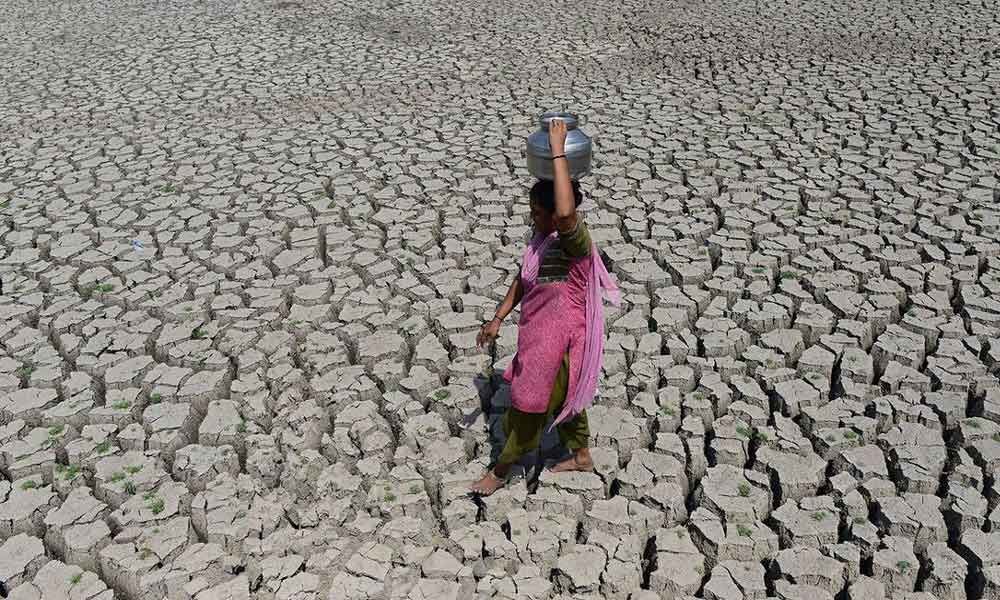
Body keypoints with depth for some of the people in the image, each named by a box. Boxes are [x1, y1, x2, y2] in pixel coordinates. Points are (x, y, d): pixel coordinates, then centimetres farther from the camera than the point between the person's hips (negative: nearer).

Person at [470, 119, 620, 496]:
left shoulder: (574, 240, -28)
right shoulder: (541, 236, 0)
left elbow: (566, 212, -52)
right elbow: (523, 279, 11)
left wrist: (558, 151, -46)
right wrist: (498, 318, 11)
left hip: (559, 338, -9)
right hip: (539, 332, 9)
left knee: (530, 403, 7)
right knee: (561, 396, 26)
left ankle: (500, 471, 26)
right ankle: (581, 455, 48)